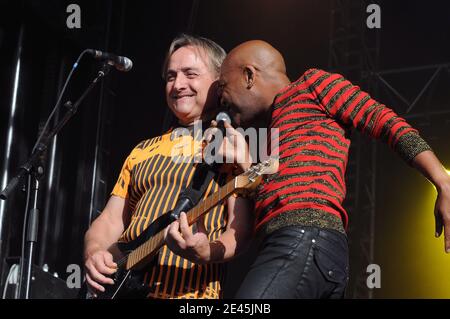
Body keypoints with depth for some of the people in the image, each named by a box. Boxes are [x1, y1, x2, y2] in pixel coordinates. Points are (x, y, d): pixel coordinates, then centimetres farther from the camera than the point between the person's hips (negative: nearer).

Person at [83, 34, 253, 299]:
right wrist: (94, 253, -1)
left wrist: (207, 252, -23)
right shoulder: (144, 150, 20)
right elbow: (111, 220, 18)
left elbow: (240, 229, -4)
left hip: (191, 292, -5)